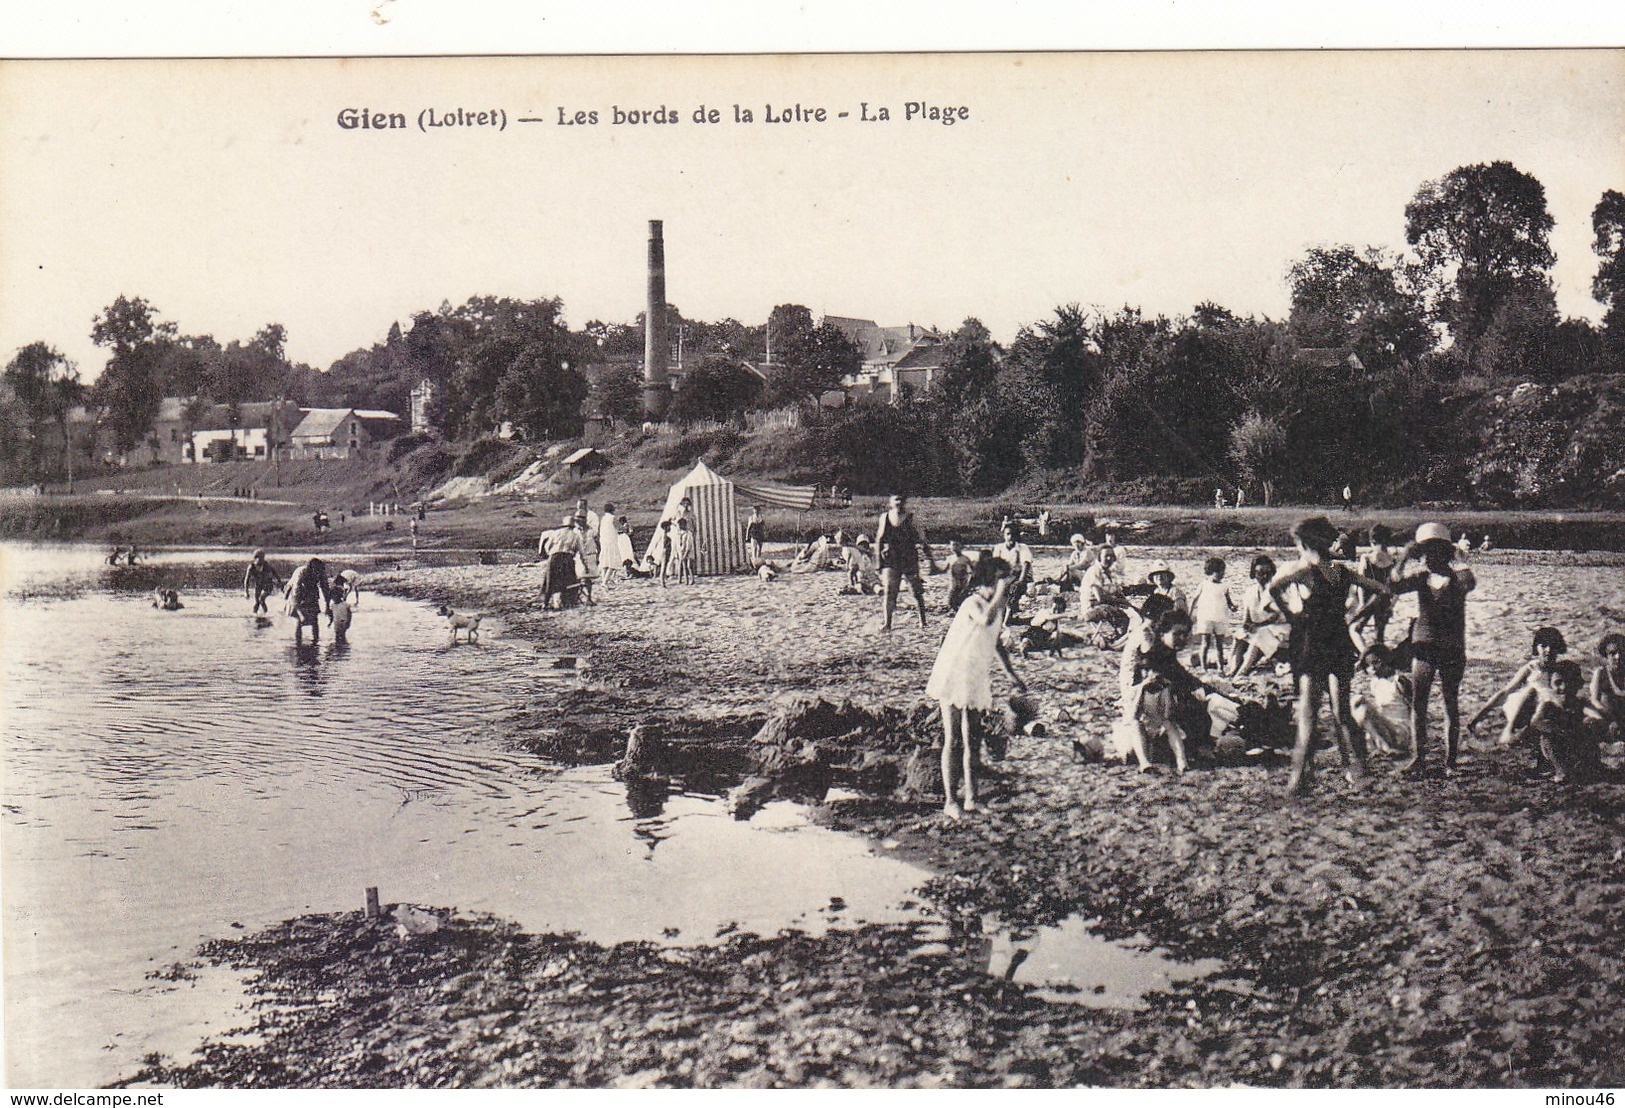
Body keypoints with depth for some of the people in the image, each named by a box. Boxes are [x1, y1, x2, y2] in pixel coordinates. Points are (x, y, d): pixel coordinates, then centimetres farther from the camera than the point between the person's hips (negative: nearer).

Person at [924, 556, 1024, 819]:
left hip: (976, 679, 7)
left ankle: (970, 796, 15)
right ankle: (949, 800, 0)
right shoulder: (973, 603, -18)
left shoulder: (998, 606, 9)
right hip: (953, 676, -7)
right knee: (952, 740, -4)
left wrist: (1011, 674, 24)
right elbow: (985, 620, -42)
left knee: (969, 740, 9)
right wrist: (1000, 593, -31)